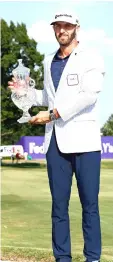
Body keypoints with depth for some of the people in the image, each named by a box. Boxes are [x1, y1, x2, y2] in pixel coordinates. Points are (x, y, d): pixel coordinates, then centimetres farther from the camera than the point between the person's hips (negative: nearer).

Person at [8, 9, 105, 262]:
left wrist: (52, 114, -16)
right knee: (58, 204, 5)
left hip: (83, 139, -5)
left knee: (89, 204, -2)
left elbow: (90, 94, -15)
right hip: (55, 140, 5)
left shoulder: (90, 58, -1)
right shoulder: (49, 61, 17)